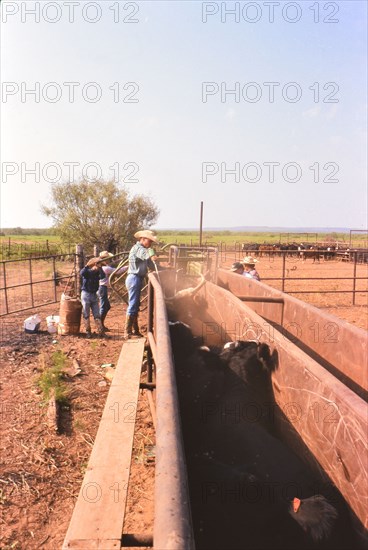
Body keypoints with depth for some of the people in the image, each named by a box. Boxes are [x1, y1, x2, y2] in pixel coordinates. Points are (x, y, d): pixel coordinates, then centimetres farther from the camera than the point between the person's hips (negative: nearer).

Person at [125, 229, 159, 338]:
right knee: (133, 306, -9)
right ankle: (128, 332, -5)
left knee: (135, 306, 15)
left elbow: (150, 264, 20)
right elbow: (145, 253, -36)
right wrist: (152, 256, -56)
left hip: (138, 279, 11)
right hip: (134, 278, -11)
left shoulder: (142, 249, 21)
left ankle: (135, 330, 24)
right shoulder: (137, 248, -11)